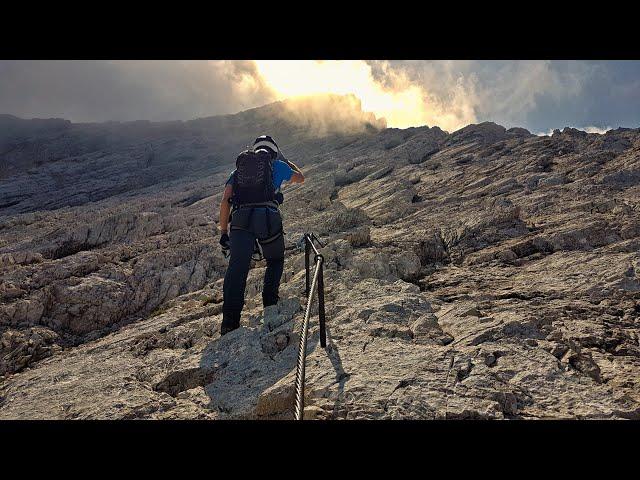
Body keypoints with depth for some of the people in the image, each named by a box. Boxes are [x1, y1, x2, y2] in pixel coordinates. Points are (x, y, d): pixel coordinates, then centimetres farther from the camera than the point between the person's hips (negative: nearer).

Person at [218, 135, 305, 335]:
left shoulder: (238, 169, 26)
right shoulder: (277, 165, 20)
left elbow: (225, 201, 14)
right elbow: (300, 178, 38)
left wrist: (223, 232, 15)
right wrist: (285, 160, 55)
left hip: (240, 219, 2)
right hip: (268, 218, -1)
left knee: (237, 269, -5)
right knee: (275, 261, 24)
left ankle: (230, 321, -14)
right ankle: (270, 303, 17)